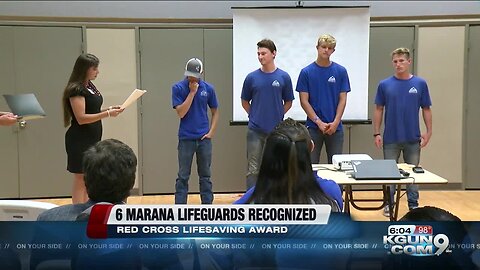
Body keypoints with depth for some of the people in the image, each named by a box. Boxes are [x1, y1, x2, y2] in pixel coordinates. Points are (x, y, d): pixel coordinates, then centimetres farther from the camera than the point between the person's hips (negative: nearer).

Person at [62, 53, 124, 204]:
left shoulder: (90, 86, 11)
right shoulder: (76, 90, -15)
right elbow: (81, 118, -21)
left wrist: (108, 109, 4)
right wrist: (107, 114, -23)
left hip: (92, 139, 9)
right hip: (80, 141, -9)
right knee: (80, 179, -2)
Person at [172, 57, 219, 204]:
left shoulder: (208, 88, 1)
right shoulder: (178, 88, -5)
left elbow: (215, 111, 10)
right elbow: (181, 113, -14)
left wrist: (211, 132, 0)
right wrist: (192, 92, -16)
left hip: (204, 138, 2)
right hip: (186, 138, -2)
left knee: (205, 176, 10)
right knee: (183, 176, 3)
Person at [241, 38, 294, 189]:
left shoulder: (284, 77, 0)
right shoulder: (251, 77, 1)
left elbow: (288, 102, 9)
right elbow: (245, 102, 12)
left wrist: (277, 116, 3)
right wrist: (255, 116, 7)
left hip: (276, 130, 0)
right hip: (255, 131, 0)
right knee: (253, 169, 3)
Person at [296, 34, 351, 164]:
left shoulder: (341, 71, 3)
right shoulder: (306, 72, -1)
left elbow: (342, 99, 1)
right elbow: (304, 101, -4)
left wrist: (335, 122, -12)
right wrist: (319, 122, -12)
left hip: (335, 127, 1)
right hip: (313, 127, -1)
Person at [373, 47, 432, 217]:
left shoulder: (420, 84, 0)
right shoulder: (385, 85, -1)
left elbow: (426, 109, 4)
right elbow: (378, 110, 2)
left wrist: (429, 132, -4)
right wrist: (376, 133, -4)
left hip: (413, 138, 1)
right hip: (391, 138, 0)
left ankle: (413, 205, 21)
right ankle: (389, 204, 18)